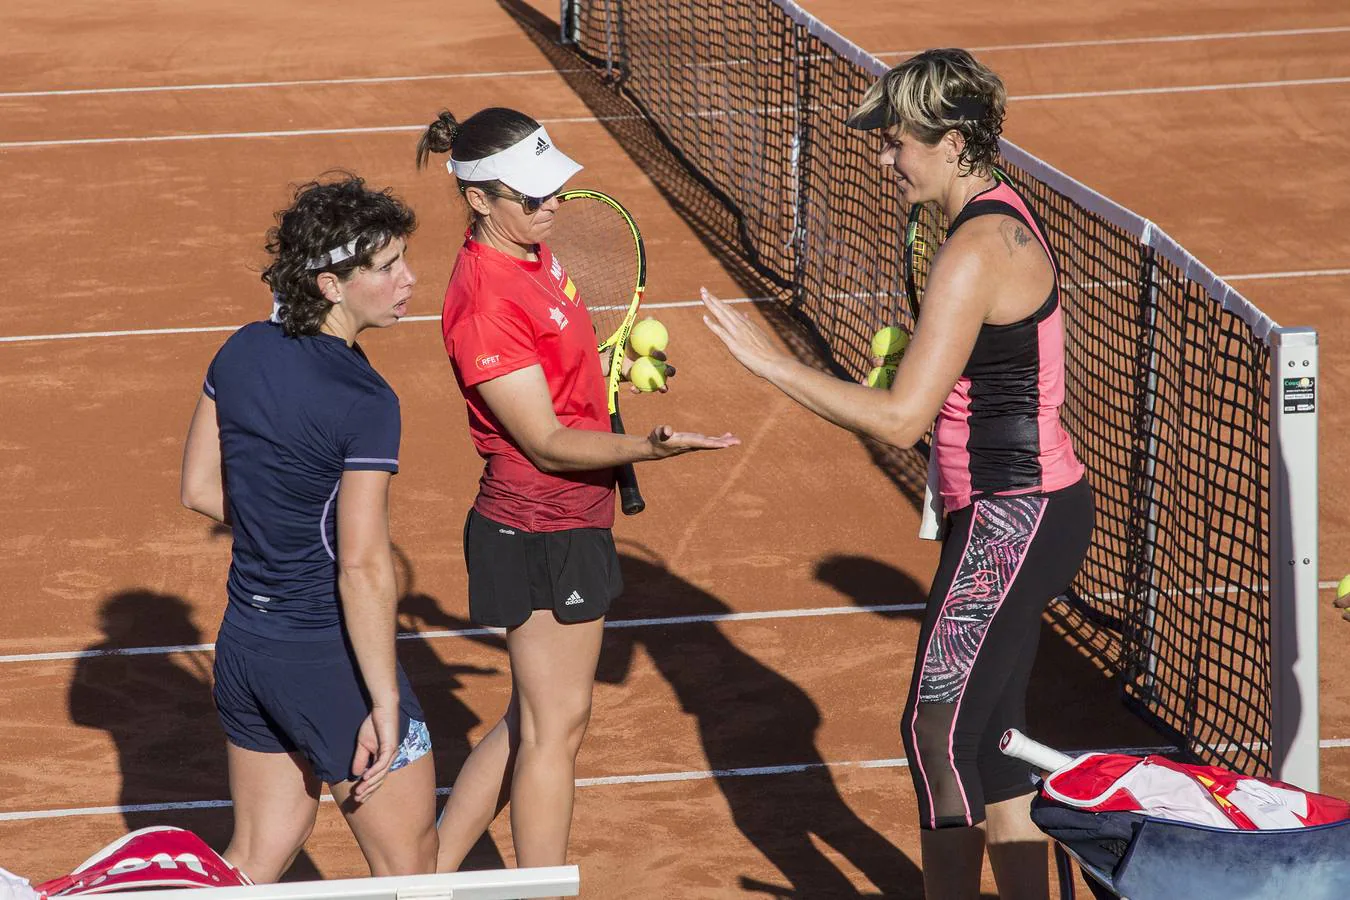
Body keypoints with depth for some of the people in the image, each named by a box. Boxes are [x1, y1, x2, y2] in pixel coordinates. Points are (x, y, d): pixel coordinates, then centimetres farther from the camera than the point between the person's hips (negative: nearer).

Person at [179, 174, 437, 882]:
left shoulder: (243, 352, -1)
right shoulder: (365, 402, -22)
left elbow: (199, 489, 10)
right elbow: (363, 571, -23)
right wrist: (384, 703, -19)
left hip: (243, 645, 8)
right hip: (332, 660, -8)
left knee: (256, 859, 22)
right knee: (408, 871, 9)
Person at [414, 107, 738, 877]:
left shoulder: (532, 253, 5)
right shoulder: (486, 301, -24)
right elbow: (546, 443, -23)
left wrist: (616, 362, 6)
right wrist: (649, 447, -35)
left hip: (573, 522, 10)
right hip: (542, 536, -10)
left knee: (534, 721, 18)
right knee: (554, 727, 2)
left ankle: (433, 875, 28)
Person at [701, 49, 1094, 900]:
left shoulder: (975, 252, -22)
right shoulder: (1004, 215, 9)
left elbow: (900, 418, -23)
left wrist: (772, 359, -19)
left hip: (1013, 519, -10)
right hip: (1031, 507, 10)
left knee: (939, 735, -5)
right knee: (986, 738, 15)